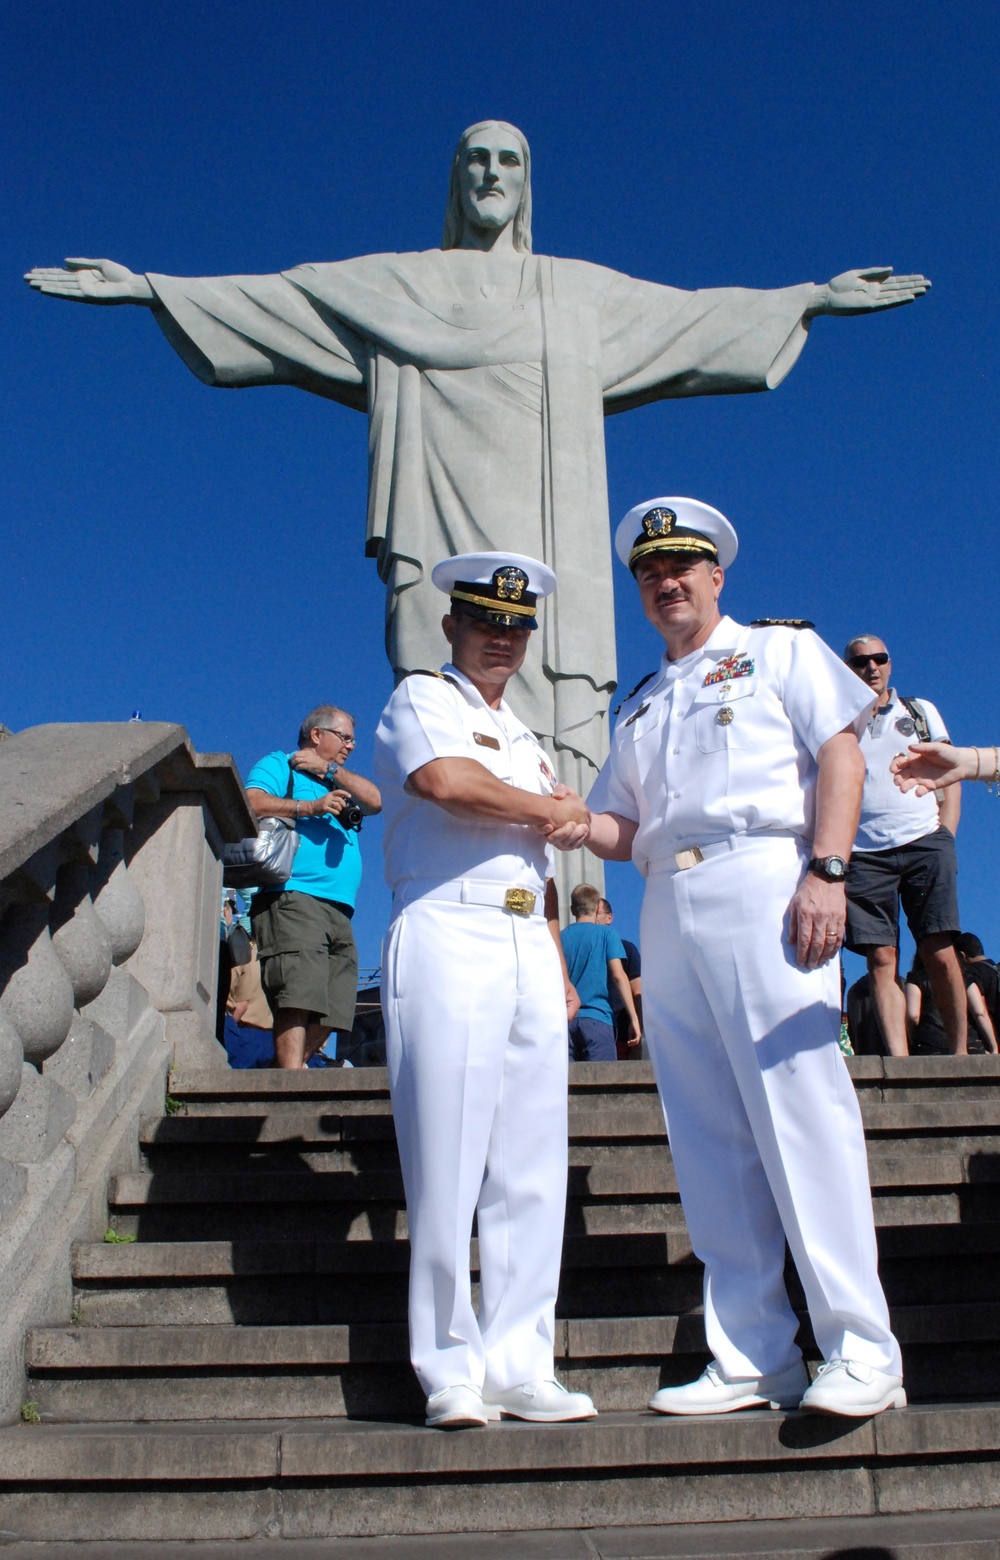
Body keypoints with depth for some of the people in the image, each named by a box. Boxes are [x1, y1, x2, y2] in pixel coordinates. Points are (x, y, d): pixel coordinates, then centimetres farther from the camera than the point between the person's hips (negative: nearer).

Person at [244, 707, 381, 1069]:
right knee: (298, 997, -21)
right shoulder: (279, 765, 12)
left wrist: (329, 769, 8)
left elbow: (376, 801, 14)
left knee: (329, 1013, -1)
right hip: (293, 900, -8)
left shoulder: (340, 785, 33)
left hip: (338, 910, 8)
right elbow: (253, 802, -7)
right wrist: (310, 807, -13)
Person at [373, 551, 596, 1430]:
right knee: (448, 1162, -7)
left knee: (534, 1169, 1)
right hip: (448, 937, -6)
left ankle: (520, 1366, 7)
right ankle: (451, 1374, 0)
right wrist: (552, 810, 2)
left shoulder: (526, 741, 29)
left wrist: (559, 966, 14)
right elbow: (446, 781, -14)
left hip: (529, 950, 7)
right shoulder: (421, 699, 8)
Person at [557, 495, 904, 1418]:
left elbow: (840, 751, 0)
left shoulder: (780, 650, 13)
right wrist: (577, 824, 1)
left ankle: (862, 1350, -6)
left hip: (762, 882, -6)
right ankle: (753, 1357, 5)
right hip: (668, 909, 6)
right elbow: (627, 827, 24)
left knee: (801, 1109, -12)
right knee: (711, 1139, 1)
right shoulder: (639, 709, 29)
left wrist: (826, 870, -14)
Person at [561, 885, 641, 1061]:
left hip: (565, 1020, 3)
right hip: (596, 1019, -3)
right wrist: (634, 1017, -6)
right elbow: (618, 975, -6)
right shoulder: (606, 933, 4)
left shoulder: (561, 937, 12)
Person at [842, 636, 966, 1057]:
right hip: (864, 853, 0)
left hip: (924, 842, 0)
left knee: (939, 952, -9)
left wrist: (944, 839, 2)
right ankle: (899, 1062, -10)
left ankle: (961, 1053, -1)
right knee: (881, 958, -8)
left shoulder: (921, 711, 18)